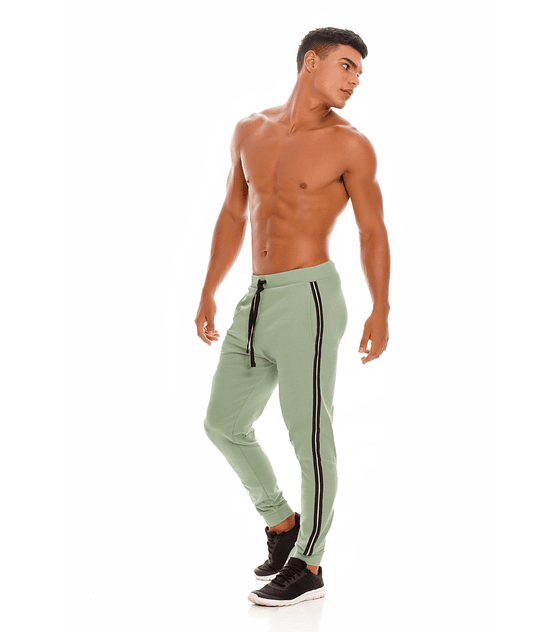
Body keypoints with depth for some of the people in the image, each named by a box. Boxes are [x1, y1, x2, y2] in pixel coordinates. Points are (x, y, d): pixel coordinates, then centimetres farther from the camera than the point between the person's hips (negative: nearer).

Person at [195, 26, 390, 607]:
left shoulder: (349, 145, -4)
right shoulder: (250, 131, 11)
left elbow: (372, 231, -2)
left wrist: (380, 311, -9)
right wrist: (208, 294, 18)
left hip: (308, 298, -6)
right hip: (257, 300, 6)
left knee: (309, 436, -1)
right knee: (224, 424, 13)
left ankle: (307, 566, 14)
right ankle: (281, 523, 33)